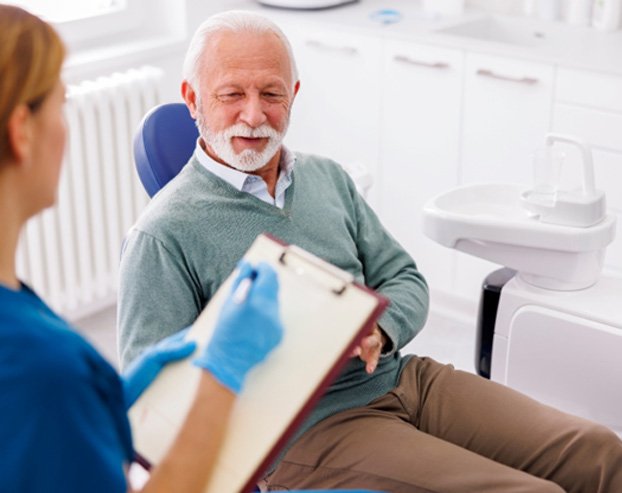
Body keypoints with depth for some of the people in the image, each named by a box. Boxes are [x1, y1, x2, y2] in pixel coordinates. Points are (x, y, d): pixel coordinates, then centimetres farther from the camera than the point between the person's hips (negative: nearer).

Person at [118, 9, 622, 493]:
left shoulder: (327, 177, 13)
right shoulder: (165, 234, -7)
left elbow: (405, 279, 14)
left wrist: (376, 331, -10)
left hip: (401, 377, 7)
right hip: (306, 432, -6)